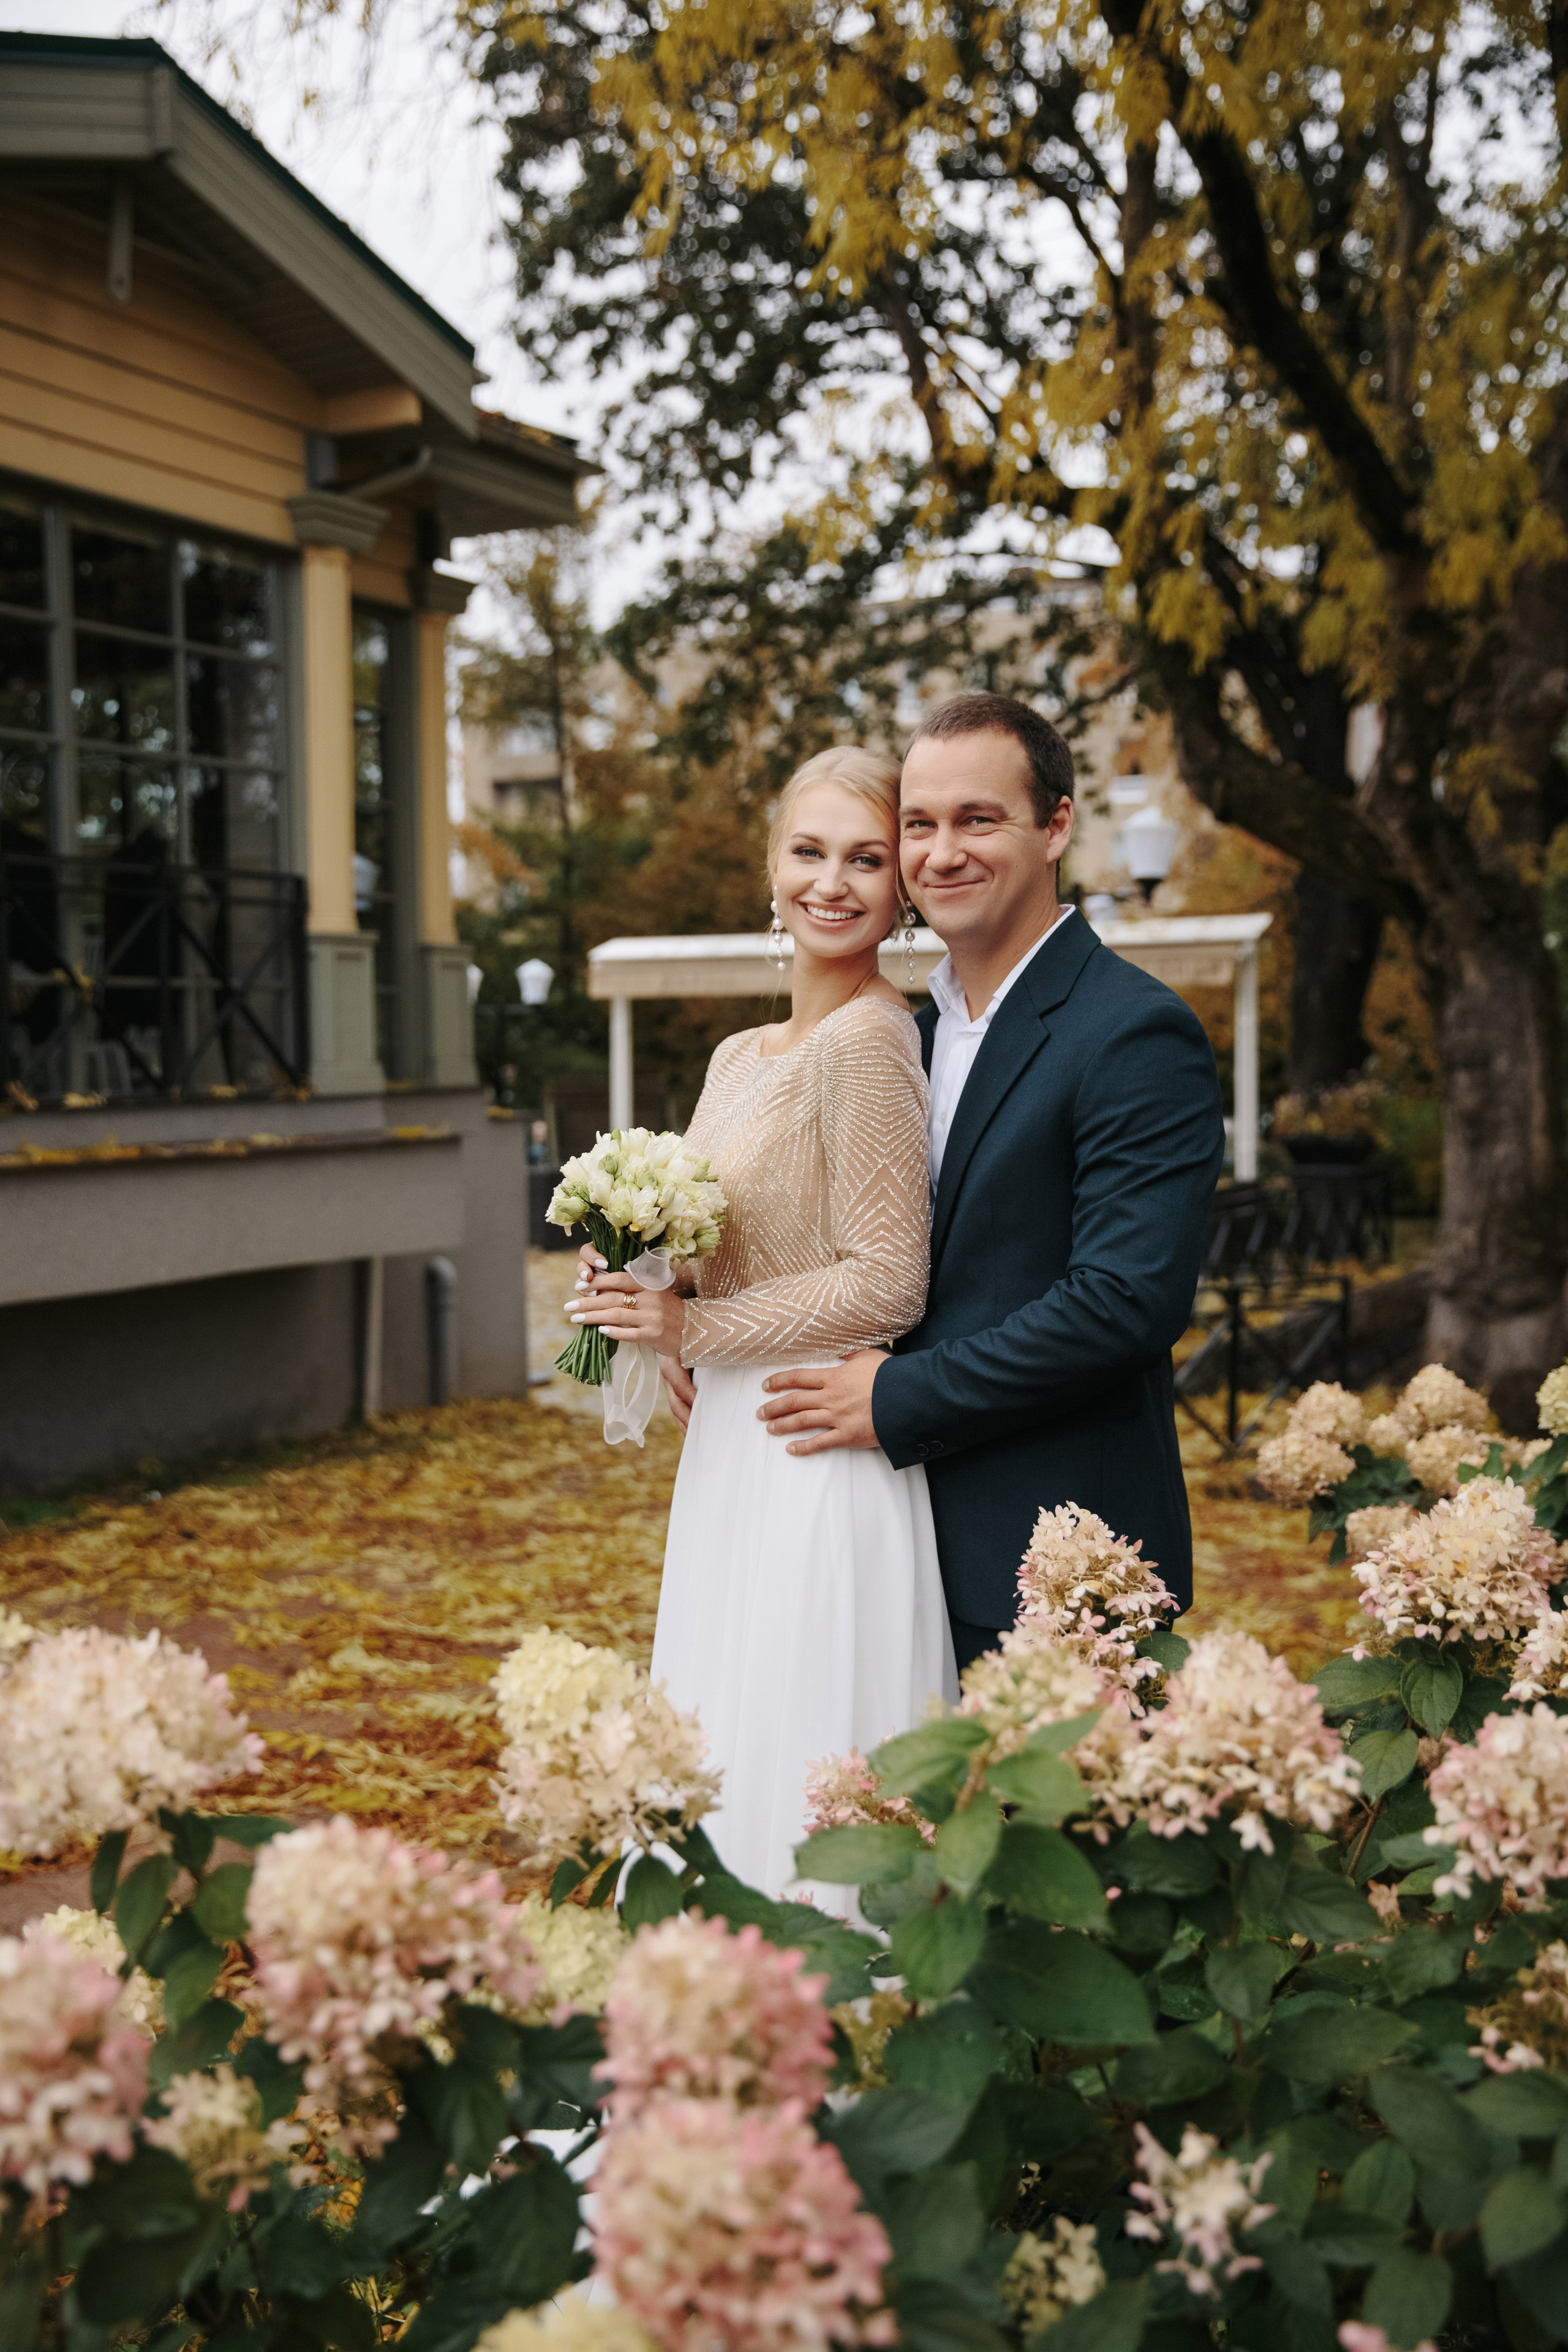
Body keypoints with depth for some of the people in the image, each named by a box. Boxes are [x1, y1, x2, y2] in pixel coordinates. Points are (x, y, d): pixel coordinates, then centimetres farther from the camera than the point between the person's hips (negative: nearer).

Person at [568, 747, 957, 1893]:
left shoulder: (869, 1040, -14)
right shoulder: (741, 1057, 13)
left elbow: (888, 1284, -18)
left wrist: (691, 1330, -13)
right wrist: (639, 1296, 5)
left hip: (821, 1464, -9)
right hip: (731, 1455, 9)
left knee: (798, 1771, -1)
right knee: (721, 1769, 16)